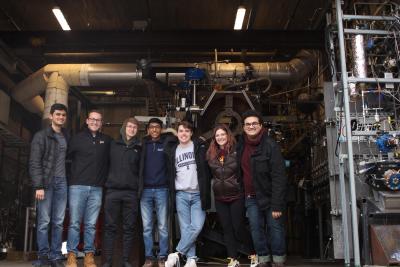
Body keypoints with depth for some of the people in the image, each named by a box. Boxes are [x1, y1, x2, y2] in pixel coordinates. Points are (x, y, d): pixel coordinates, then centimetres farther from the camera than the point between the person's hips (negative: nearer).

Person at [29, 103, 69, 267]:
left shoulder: (67, 137, 15)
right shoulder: (41, 136, 1)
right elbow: (34, 163, -6)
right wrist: (38, 186, -14)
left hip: (61, 183, 4)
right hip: (46, 183, -4)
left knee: (58, 222, 4)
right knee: (44, 222, -3)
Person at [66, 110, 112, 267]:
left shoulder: (107, 140, 12)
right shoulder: (78, 138, 6)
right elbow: (68, 155, 6)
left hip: (96, 188, 2)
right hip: (77, 186, -2)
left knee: (91, 224, 4)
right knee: (74, 223, -1)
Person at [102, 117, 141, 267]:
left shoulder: (139, 148, 10)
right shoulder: (113, 145, 9)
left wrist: (139, 187, 6)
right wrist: (106, 182, 3)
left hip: (131, 192, 1)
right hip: (112, 190, -1)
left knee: (129, 228, 4)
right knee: (110, 227, 1)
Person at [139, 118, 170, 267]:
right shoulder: (143, 144, 8)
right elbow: (138, 165, 7)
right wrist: (139, 185, -2)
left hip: (161, 189, -1)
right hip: (145, 190, 1)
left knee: (162, 226, 2)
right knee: (147, 227, 4)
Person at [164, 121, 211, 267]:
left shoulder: (199, 147, 1)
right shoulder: (173, 150, 9)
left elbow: (205, 171, -1)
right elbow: (171, 174, 14)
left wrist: (205, 194, -7)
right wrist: (172, 194, 9)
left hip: (197, 194, -2)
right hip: (181, 195, 2)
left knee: (196, 226, -12)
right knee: (185, 228, 1)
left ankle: (177, 254, -1)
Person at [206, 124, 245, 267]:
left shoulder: (236, 151, -8)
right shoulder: (211, 154, 4)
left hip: (236, 196, -4)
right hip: (220, 197, 4)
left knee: (237, 227, 1)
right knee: (227, 228, 9)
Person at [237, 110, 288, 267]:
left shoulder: (270, 145, -14)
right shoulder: (241, 145, 4)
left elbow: (279, 177, -17)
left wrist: (277, 205, -21)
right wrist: (245, 195, 8)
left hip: (269, 195, -5)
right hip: (251, 197, 5)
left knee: (275, 228, 2)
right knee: (256, 229, 5)